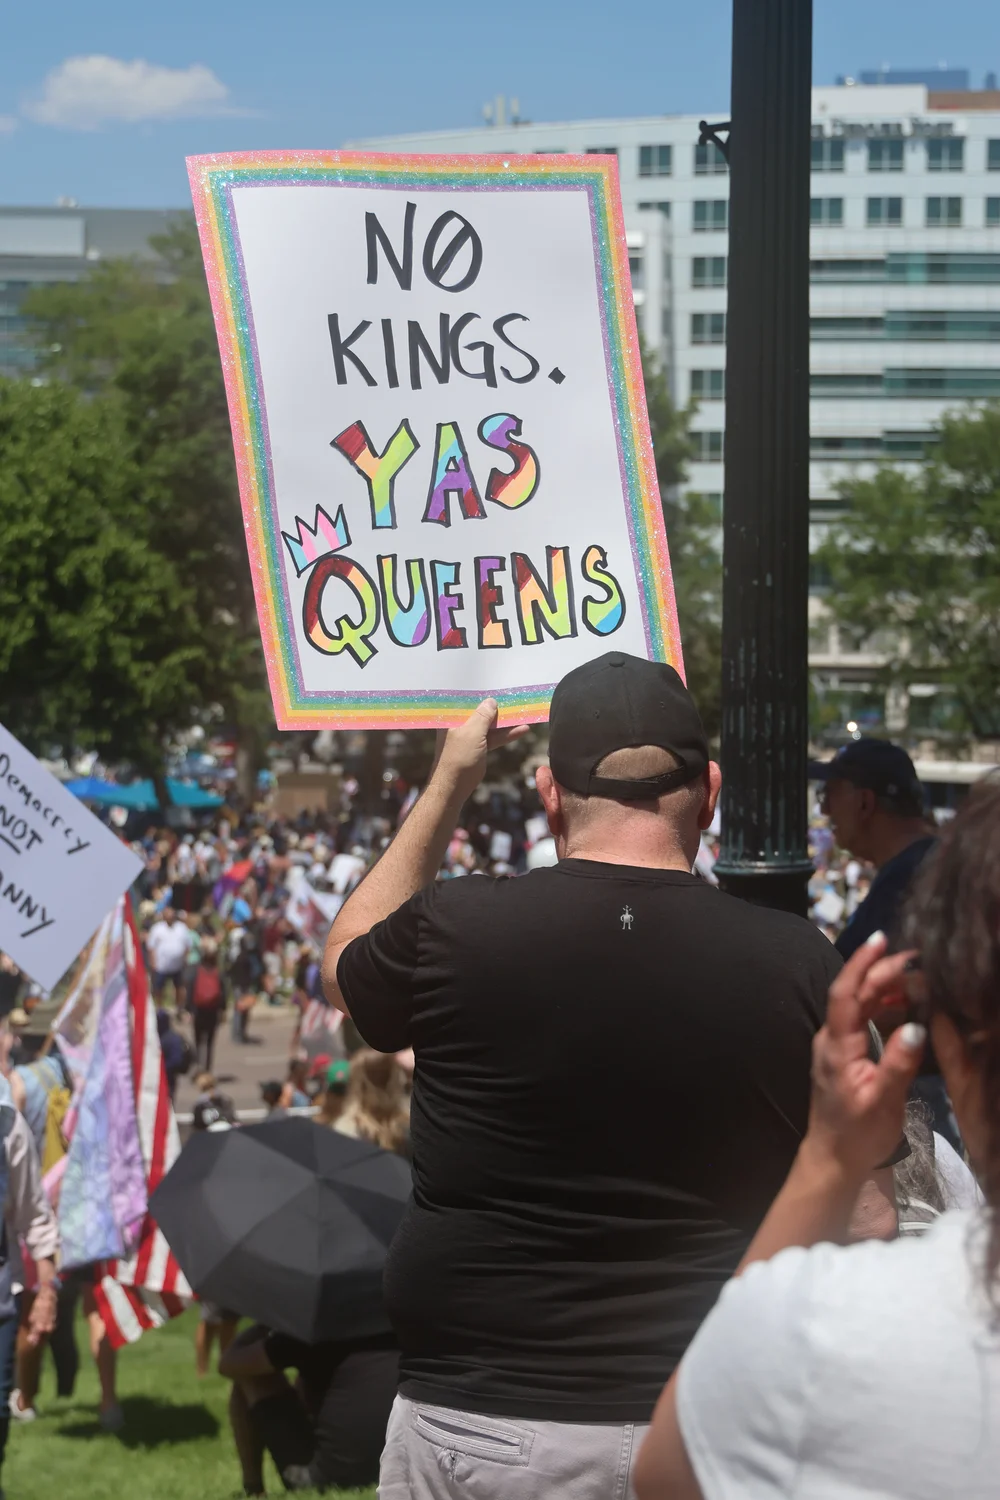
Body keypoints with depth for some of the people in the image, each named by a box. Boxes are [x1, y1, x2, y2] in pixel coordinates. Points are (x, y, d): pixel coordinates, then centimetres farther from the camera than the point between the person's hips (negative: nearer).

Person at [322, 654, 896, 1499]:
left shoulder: (453, 931, -9)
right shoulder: (798, 965, -7)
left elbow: (347, 964, 16)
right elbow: (866, 1220, -1)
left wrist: (448, 784, 20)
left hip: (471, 1430, -1)